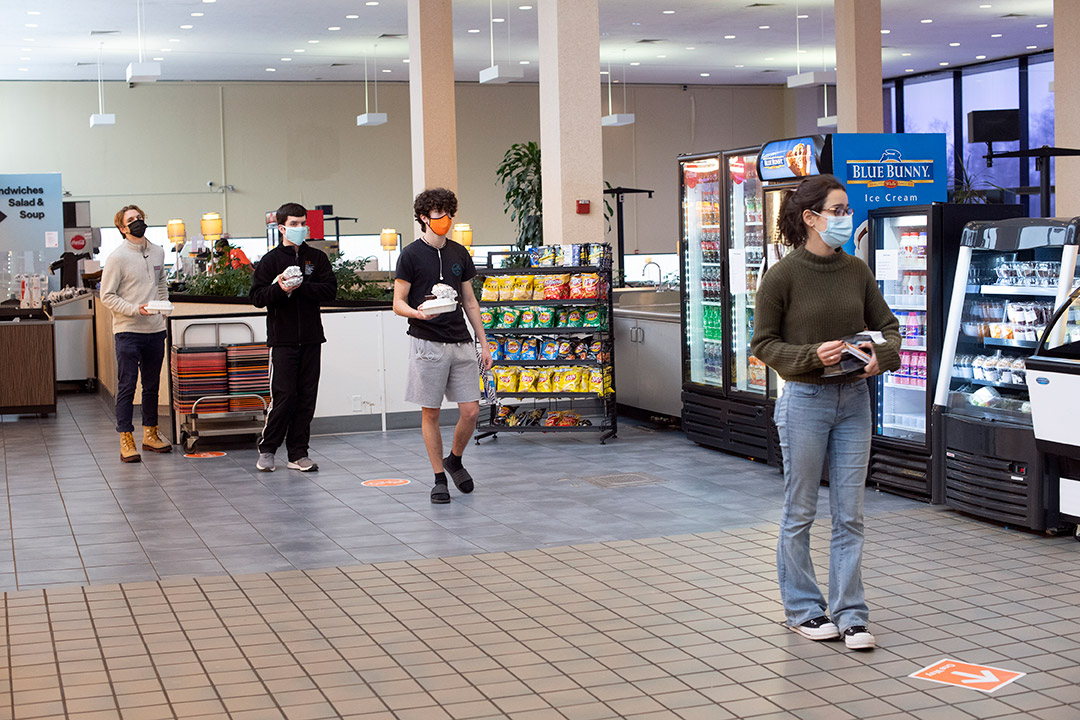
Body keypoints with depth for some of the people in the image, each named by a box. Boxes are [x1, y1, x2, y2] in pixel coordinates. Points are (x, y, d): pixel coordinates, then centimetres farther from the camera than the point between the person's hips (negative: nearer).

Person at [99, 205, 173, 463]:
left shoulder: (158, 252, 10)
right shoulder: (117, 257, -8)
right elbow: (107, 296, -8)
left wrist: (162, 310, 13)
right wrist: (135, 310, -19)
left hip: (155, 330, 6)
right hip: (128, 332, -6)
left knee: (152, 385, 13)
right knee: (127, 386, -4)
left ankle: (150, 434, 23)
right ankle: (126, 441, -1)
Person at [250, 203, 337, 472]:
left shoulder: (317, 258, 9)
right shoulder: (271, 260, 2)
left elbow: (330, 290, -2)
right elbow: (258, 297, -2)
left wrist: (301, 286, -14)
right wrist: (279, 289, -20)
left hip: (311, 338, 3)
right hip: (282, 338, -3)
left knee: (307, 396, 3)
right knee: (284, 395, -7)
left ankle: (298, 453, 10)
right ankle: (267, 449, 8)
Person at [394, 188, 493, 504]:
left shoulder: (459, 254, 12)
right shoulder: (411, 255, -3)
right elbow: (398, 303, -3)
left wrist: (483, 343, 14)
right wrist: (417, 313, -25)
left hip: (460, 343, 4)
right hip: (427, 344, -4)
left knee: (471, 411, 1)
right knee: (430, 413, 1)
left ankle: (454, 460, 26)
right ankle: (439, 478, 12)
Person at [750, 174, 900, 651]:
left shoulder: (857, 271, 4)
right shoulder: (783, 276, -9)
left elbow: (886, 325, 12)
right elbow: (763, 344, -7)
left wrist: (881, 356, -10)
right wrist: (812, 356, -21)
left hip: (853, 400, 4)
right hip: (805, 400, -4)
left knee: (849, 514, 6)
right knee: (800, 512, 7)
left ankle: (850, 614, 13)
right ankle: (802, 609, 21)